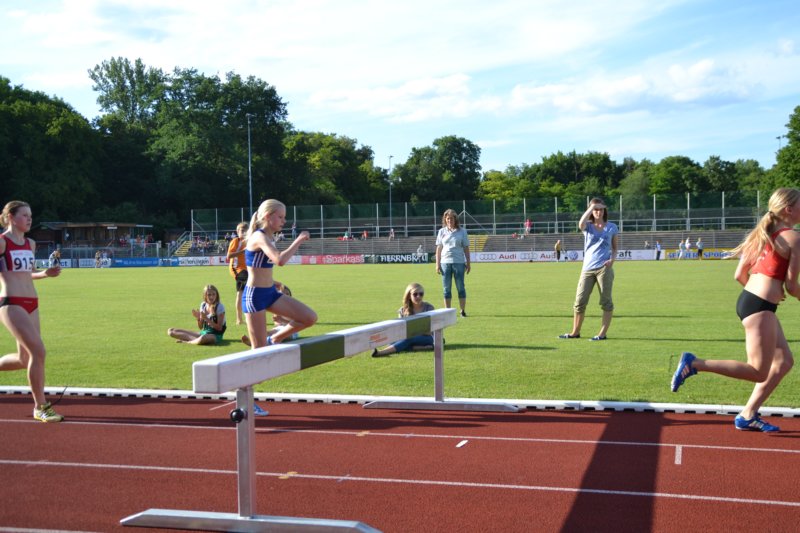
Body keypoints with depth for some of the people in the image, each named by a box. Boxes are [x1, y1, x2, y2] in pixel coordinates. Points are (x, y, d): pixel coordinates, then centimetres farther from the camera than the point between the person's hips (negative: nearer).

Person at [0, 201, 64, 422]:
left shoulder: (30, 244, 15)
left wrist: (45, 273, 8)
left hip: (31, 304, 8)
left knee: (25, 359, 9)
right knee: (38, 351, -17)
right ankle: (40, 407, -6)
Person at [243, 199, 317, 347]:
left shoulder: (269, 237, 10)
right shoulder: (259, 237, -18)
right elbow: (280, 260, -34)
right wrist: (299, 240, -24)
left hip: (271, 292, 8)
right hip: (255, 295, -8)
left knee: (310, 318, -1)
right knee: (260, 348, -3)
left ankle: (274, 339, 16)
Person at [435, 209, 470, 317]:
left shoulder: (462, 231, 5)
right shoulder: (442, 232, 9)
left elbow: (466, 248, 6)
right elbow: (439, 248, 9)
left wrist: (468, 263, 3)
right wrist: (437, 264, 3)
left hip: (459, 262, -1)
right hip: (445, 262, 2)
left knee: (460, 287, 1)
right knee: (446, 288, 4)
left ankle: (463, 310, 5)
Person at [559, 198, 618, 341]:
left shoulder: (611, 227, 9)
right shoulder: (588, 227, 8)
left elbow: (614, 248, 15)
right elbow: (581, 224, -19)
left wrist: (612, 259, -5)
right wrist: (591, 207, -14)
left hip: (604, 268, -1)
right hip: (588, 268, 1)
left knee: (606, 301, -2)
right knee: (580, 301, 2)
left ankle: (603, 333, 4)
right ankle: (575, 332, 14)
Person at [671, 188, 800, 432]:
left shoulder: (762, 234, 15)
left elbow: (739, 275, 15)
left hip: (749, 299, 10)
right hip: (759, 306, -10)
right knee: (758, 372, -3)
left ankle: (748, 416, 16)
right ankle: (694, 363, -7)